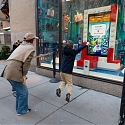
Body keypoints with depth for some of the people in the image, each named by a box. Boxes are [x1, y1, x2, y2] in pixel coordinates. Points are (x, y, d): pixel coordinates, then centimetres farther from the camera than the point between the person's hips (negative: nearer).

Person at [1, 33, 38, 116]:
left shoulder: (22, 46, 22)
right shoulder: (31, 48, -4)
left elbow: (16, 58, 18)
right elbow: (27, 62, -15)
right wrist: (24, 75, -11)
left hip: (8, 71, 9)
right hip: (15, 73, -9)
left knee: (19, 90, 24)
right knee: (23, 92, 8)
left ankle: (19, 107, 40)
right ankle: (22, 110, 24)